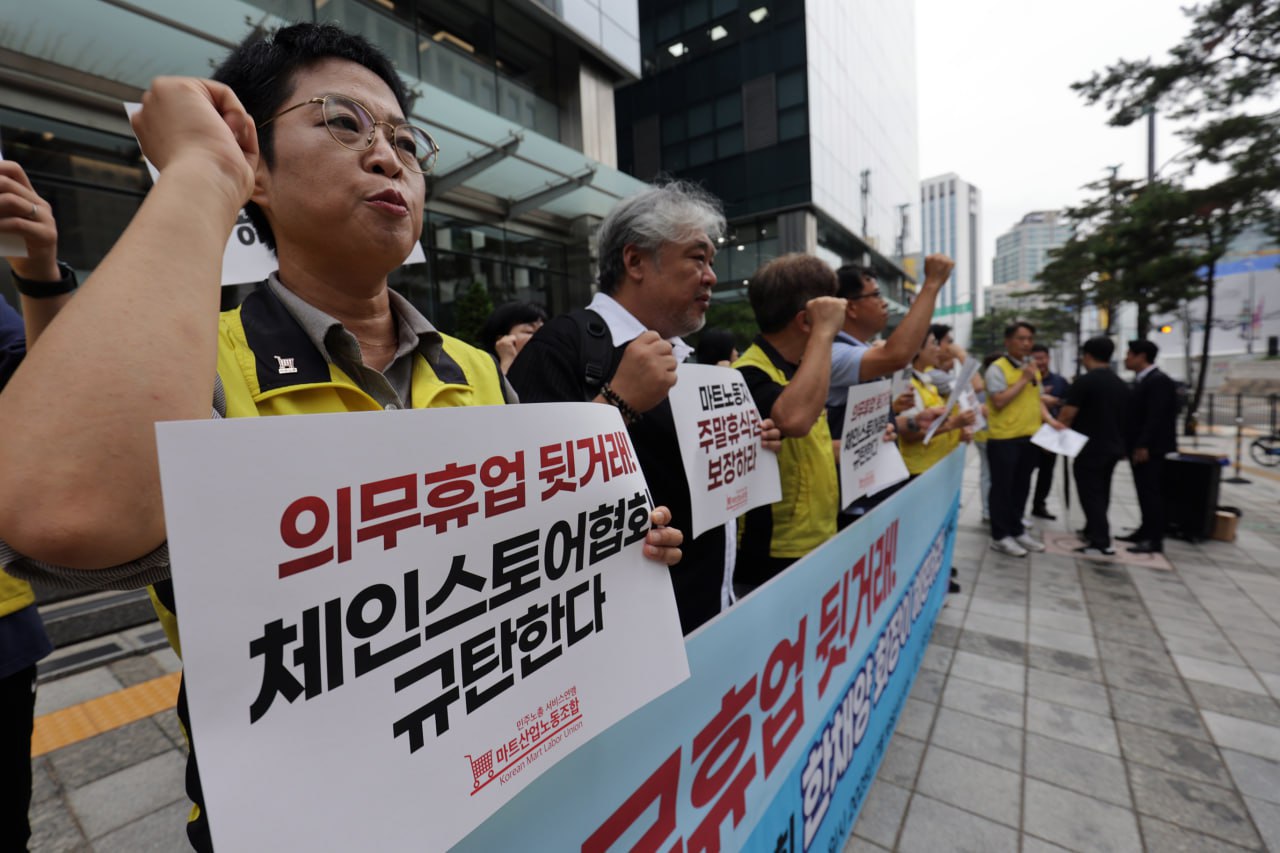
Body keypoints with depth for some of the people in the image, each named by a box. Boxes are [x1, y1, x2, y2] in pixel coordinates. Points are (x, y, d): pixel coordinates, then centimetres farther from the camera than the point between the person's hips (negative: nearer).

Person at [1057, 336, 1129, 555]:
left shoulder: (1084, 382, -15)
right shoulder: (1122, 385, 10)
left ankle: (1101, 543, -5)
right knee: (1101, 493, 18)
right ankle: (1092, 532, 30)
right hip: (1113, 448, 8)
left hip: (1090, 448, -8)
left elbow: (1067, 416, -17)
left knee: (1090, 495, -4)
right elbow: (1123, 418, 16)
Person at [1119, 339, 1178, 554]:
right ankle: (1146, 531, 24)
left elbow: (1156, 417, -21)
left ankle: (1155, 540, 0)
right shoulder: (1140, 381, 16)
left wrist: (1143, 445, -24)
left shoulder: (1159, 381, -14)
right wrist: (1131, 444, 16)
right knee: (1144, 492, 15)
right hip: (1138, 446, 9)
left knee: (1151, 492, -5)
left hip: (1150, 448, -9)